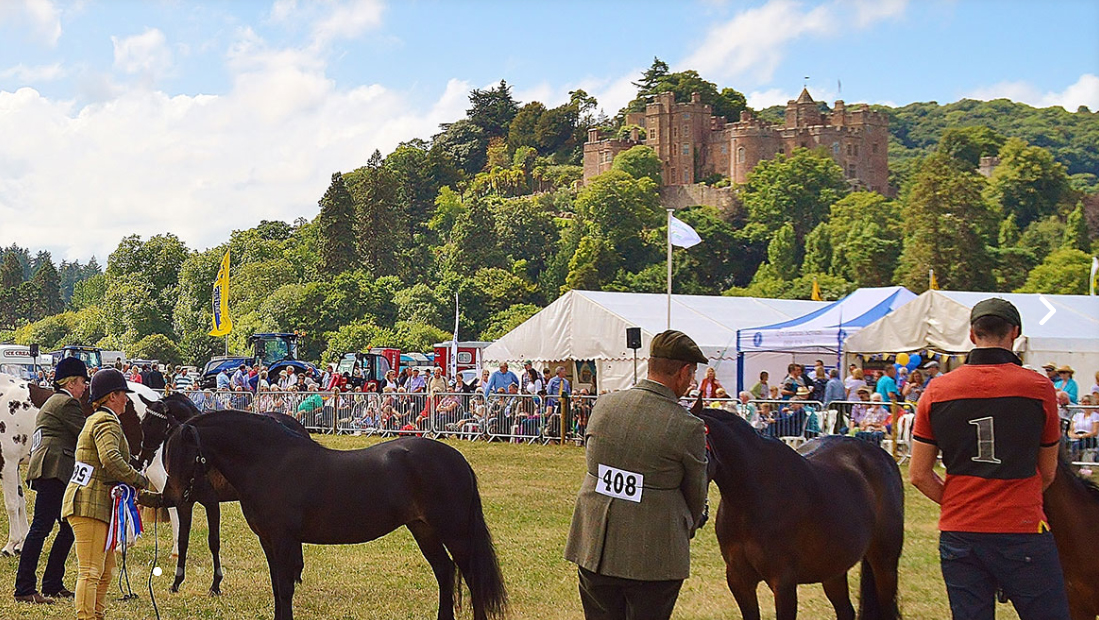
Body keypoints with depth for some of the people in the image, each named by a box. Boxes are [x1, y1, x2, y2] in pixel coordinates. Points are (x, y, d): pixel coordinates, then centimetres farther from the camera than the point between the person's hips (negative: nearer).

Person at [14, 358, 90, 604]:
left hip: (48, 473, 11)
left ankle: (52, 585, 14)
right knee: (41, 526, -12)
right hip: (54, 470, -11)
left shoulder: (52, 402, 26)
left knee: (69, 527, 11)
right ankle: (24, 589, -13)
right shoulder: (66, 403, -6)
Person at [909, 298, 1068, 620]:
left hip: (958, 533, 3)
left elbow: (919, 475, 3)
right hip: (1023, 532, -3)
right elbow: (1048, 473, 6)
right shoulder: (1039, 388, -4)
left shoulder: (937, 390, 1)